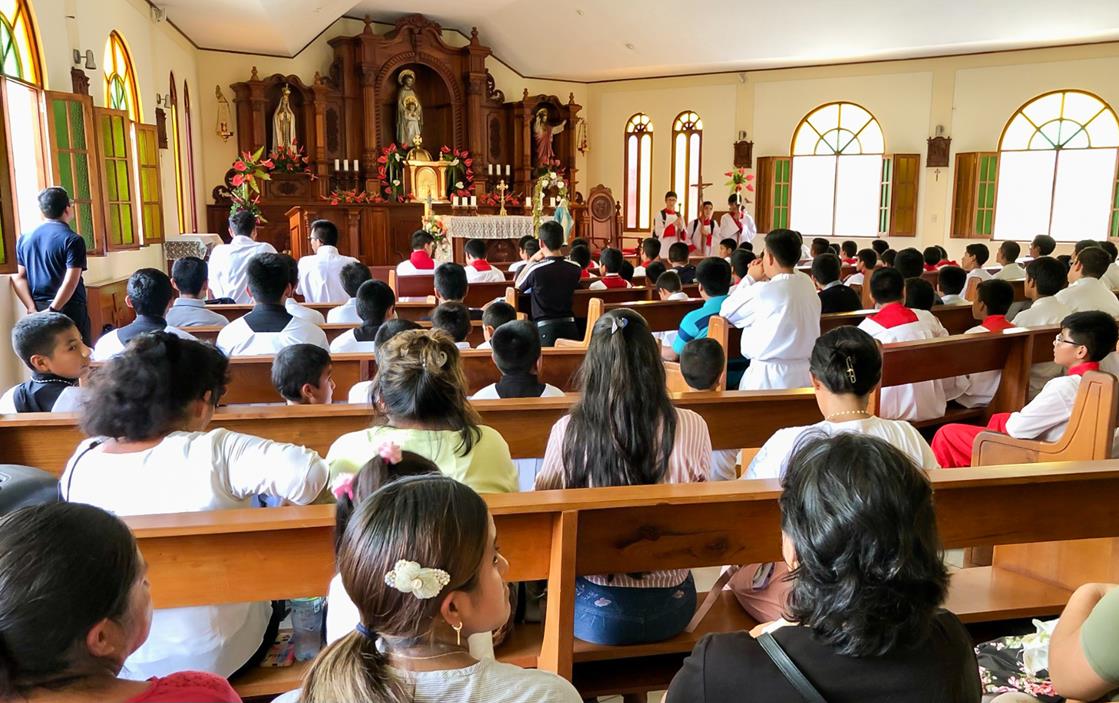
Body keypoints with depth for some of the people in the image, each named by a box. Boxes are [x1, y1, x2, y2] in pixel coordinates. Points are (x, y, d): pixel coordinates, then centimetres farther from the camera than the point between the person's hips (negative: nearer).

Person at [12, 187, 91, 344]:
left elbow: (18, 277, 5)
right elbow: (70, 282, -18)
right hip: (69, 308, -6)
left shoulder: (24, 239, 9)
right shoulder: (73, 240, -9)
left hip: (38, 310, 6)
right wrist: (52, 311, -17)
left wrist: (32, 308, -2)